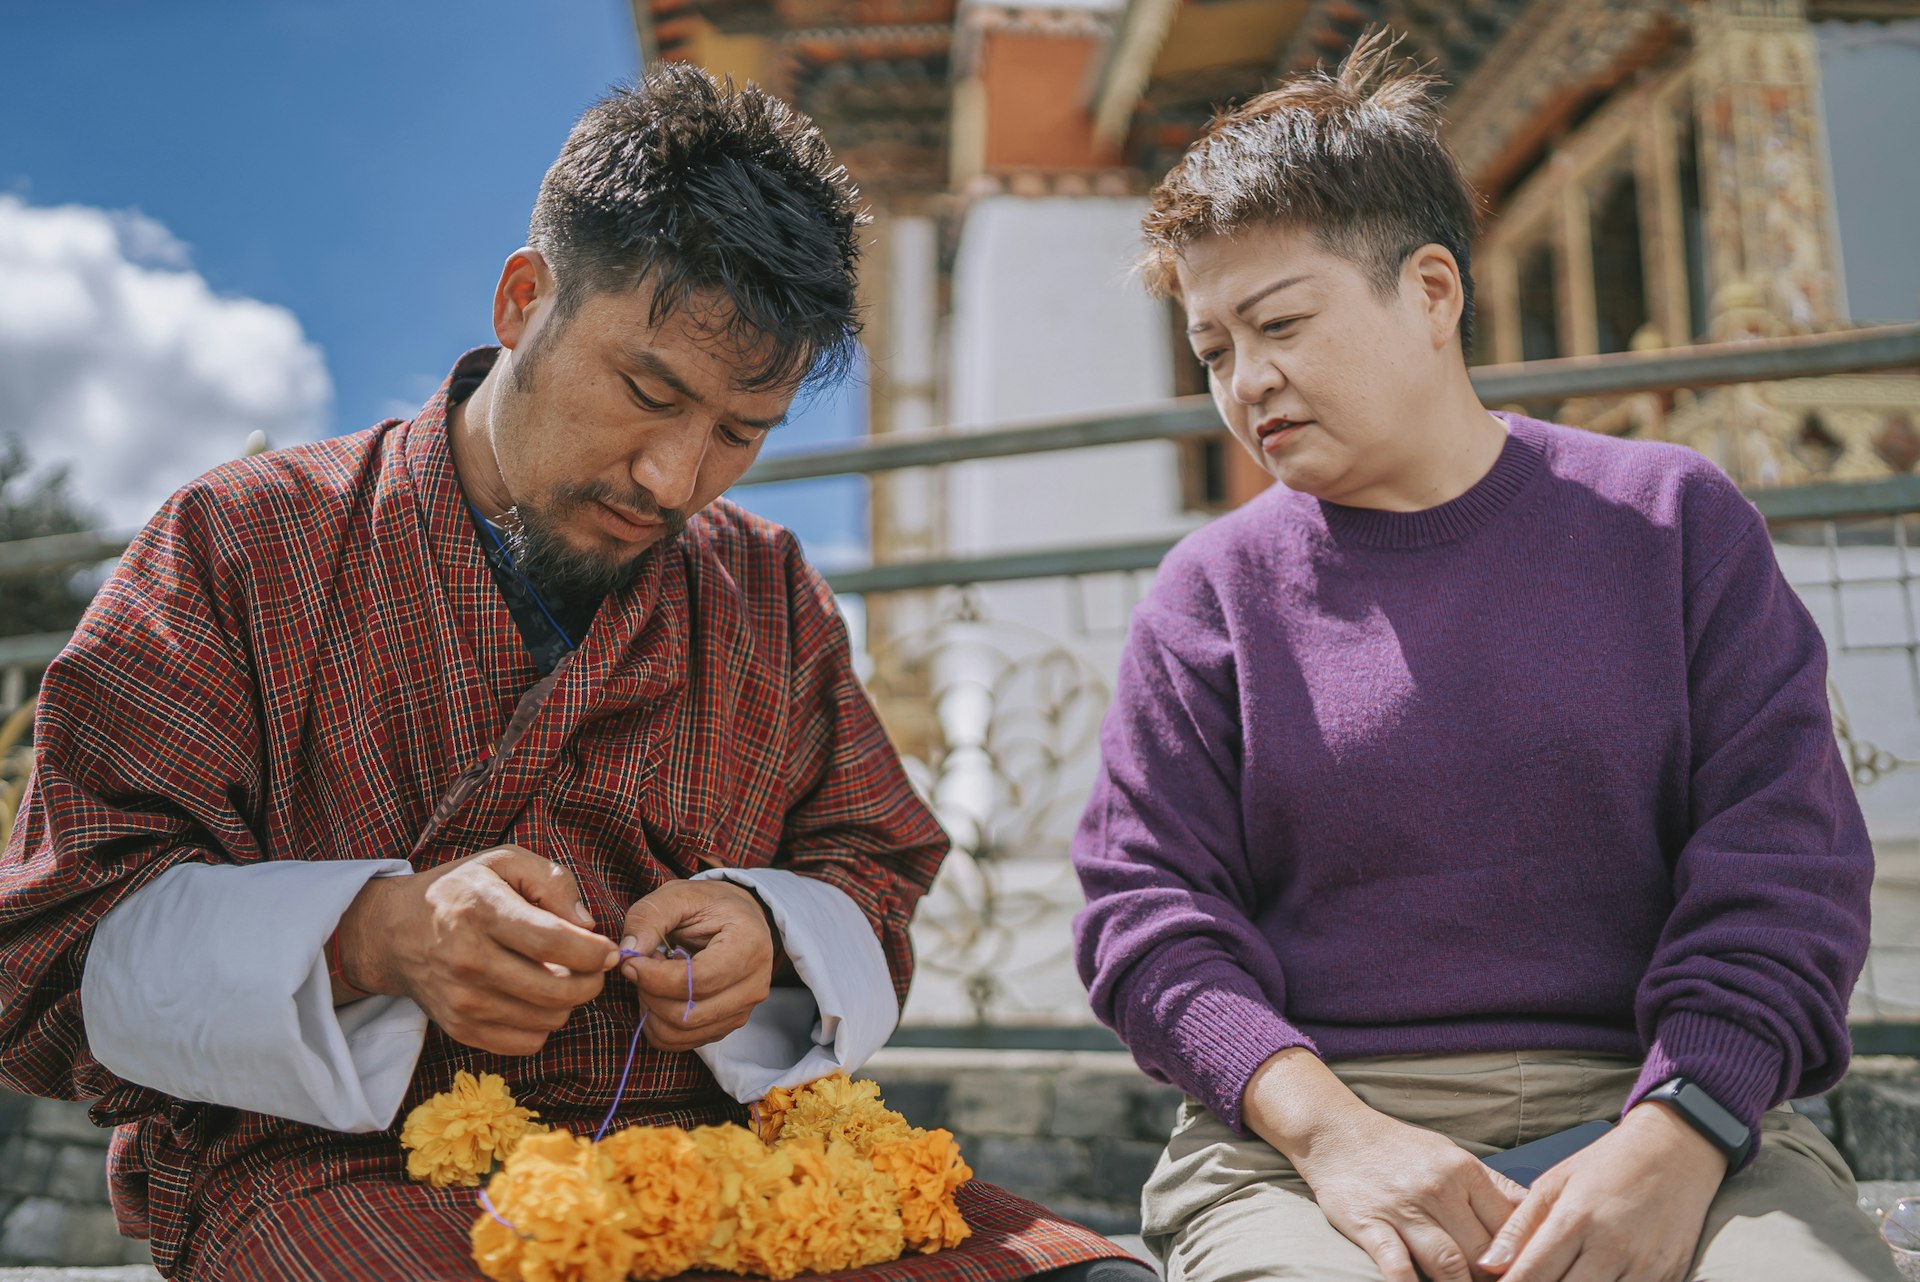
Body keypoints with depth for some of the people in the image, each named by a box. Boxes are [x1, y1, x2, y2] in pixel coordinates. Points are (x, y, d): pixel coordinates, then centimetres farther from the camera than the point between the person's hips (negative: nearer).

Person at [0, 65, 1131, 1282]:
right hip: (339, 1170, -4)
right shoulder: (242, 548, 2)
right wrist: (372, 935, -21)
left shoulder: (773, 596, 13)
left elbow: (873, 879, 17)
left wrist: (766, 930, -7)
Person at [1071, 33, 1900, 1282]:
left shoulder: (1673, 521, 8)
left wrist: (1672, 1143, -13)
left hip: (1657, 1103, 1)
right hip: (1300, 1127, 0)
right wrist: (1329, 1127, -15)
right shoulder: (1213, 592, 7)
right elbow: (1147, 910, 2)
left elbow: (1784, 874, 3)